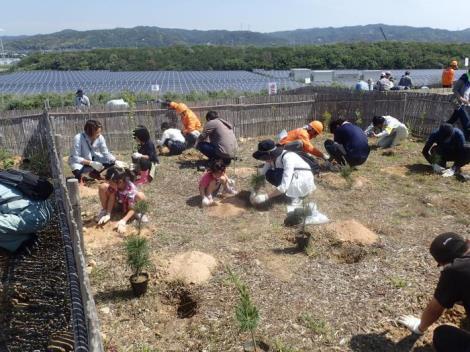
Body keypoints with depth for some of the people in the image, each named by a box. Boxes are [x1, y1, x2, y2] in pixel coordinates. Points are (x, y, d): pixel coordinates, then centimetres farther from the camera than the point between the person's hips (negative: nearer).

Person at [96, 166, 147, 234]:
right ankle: (104, 211, 2)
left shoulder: (130, 188, -37)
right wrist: (108, 214, -31)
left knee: (141, 196, -38)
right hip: (117, 204, 4)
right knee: (103, 186, -22)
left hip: (128, 206, -3)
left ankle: (137, 214, -5)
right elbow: (111, 198, -21)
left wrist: (123, 221, -47)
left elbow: (131, 209, -35)